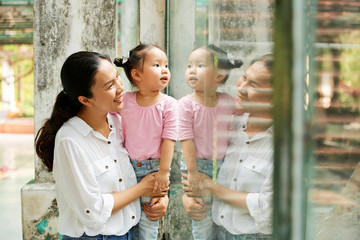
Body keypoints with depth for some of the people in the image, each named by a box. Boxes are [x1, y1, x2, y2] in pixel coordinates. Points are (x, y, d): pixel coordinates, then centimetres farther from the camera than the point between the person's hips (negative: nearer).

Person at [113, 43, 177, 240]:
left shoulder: (168, 104, -12)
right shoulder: (125, 101, -5)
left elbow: (169, 139, -12)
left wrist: (163, 171, -13)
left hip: (153, 166, -2)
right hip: (129, 165, 2)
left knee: (149, 218, 5)